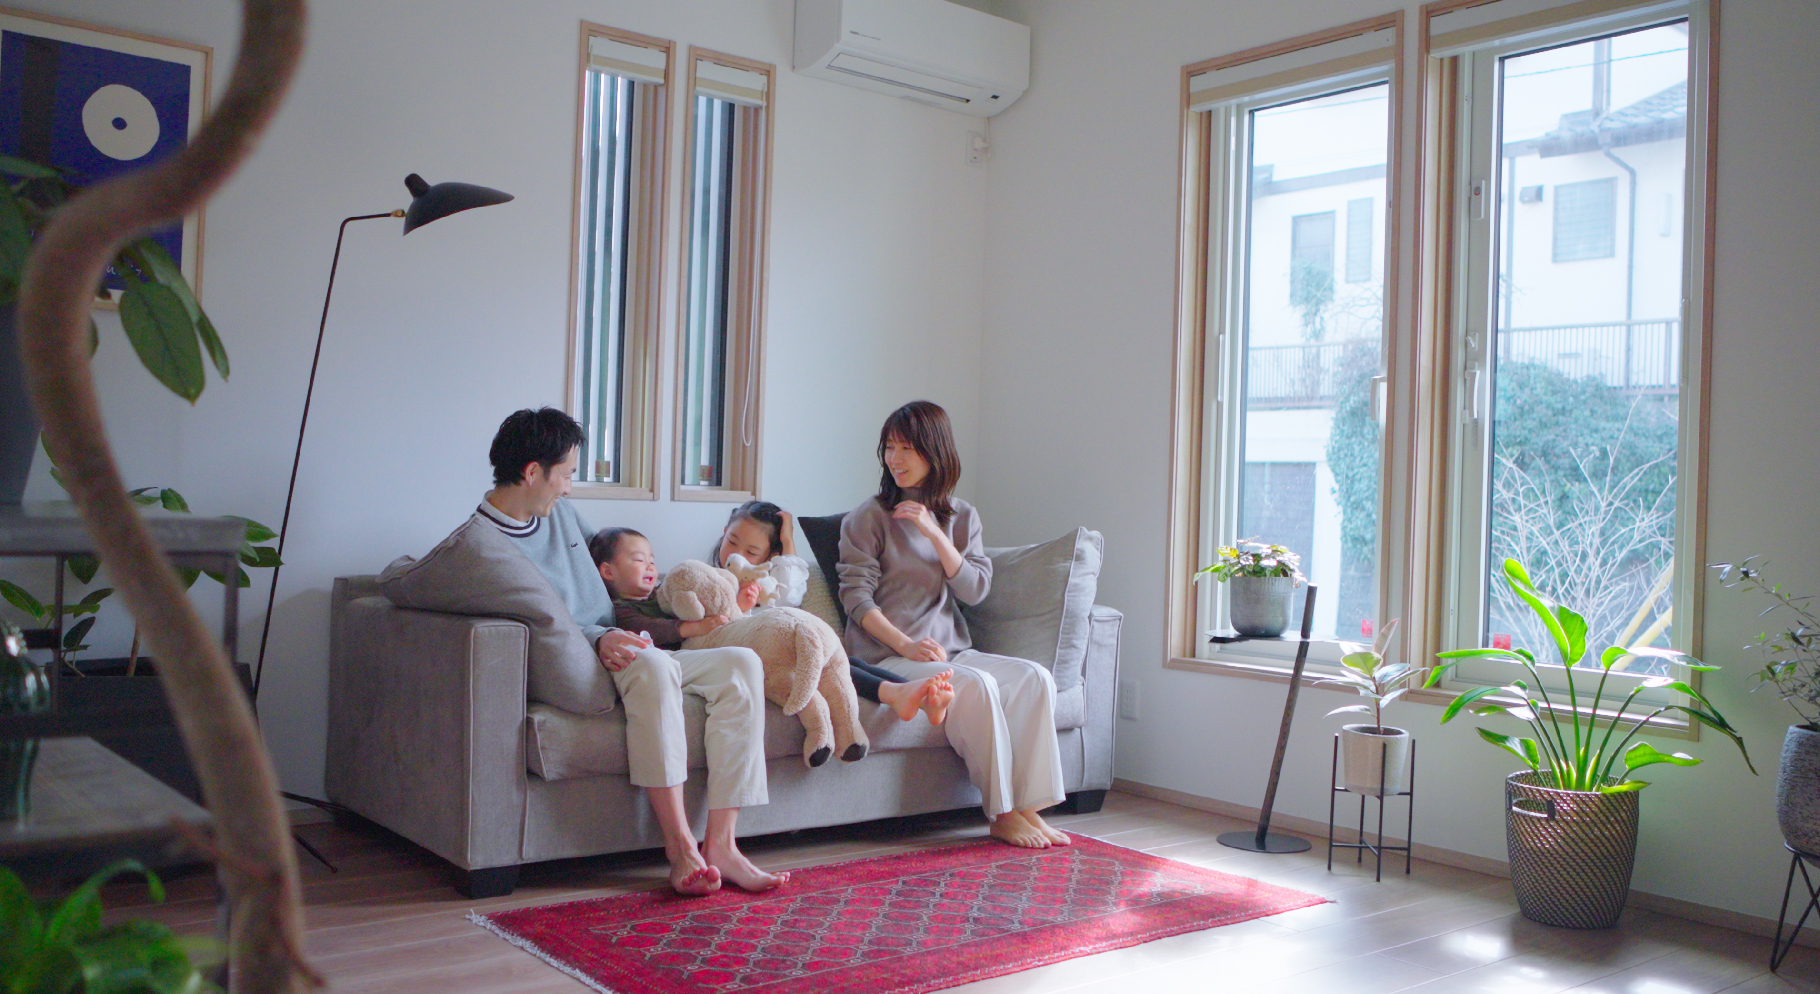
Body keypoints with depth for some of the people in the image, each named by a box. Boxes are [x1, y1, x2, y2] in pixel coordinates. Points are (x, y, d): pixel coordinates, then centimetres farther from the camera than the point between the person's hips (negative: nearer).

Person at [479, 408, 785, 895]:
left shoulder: (561, 513, 17)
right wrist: (598, 640, -27)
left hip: (616, 651, 8)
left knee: (742, 664, -15)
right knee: (650, 664, -40)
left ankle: (720, 845, -25)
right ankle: (679, 844, -36)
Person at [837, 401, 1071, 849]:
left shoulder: (962, 517, 15)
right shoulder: (869, 517, 2)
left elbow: (976, 589, 3)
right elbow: (857, 597, -6)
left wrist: (935, 534, -8)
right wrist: (906, 645, -19)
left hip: (950, 649, 5)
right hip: (886, 654, -5)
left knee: (1035, 677, -20)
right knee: (977, 685, -31)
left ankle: (1029, 807, -21)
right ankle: (1003, 815, -21)